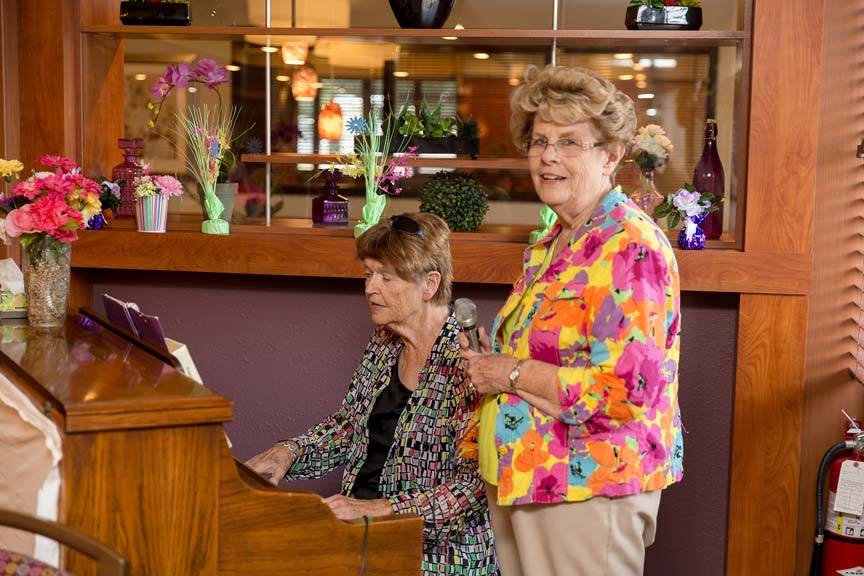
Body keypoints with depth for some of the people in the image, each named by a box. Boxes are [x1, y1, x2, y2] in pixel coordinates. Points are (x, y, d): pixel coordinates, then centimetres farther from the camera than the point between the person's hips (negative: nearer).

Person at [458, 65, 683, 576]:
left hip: (588, 487, -9)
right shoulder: (553, 243, 12)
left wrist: (511, 374, -17)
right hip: (524, 478, 9)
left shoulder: (630, 247, -18)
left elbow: (627, 389, -26)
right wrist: (490, 365, 8)